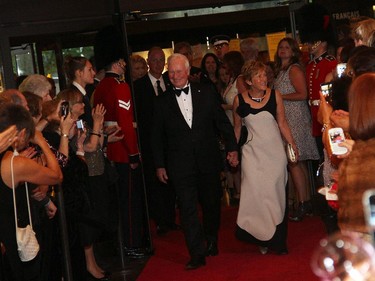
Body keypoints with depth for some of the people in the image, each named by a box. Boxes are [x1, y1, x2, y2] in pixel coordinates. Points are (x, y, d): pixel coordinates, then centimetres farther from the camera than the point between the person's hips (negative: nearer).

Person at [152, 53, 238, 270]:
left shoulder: (205, 93, 2)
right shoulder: (162, 102, 1)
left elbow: (222, 122, 5)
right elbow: (158, 137, 6)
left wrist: (232, 148, 1)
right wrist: (160, 165, 5)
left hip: (209, 161, 1)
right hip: (181, 165, -1)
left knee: (212, 203, 15)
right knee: (188, 209, -7)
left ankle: (211, 241, 37)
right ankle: (198, 254, -3)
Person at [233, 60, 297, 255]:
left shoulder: (275, 95, -1)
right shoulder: (239, 100, -2)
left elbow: (282, 123, 5)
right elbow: (237, 127, 9)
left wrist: (292, 144, -3)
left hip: (275, 150, 1)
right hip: (252, 151, -1)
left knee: (275, 193, 5)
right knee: (255, 192, -8)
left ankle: (277, 240, 16)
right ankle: (261, 237, 8)